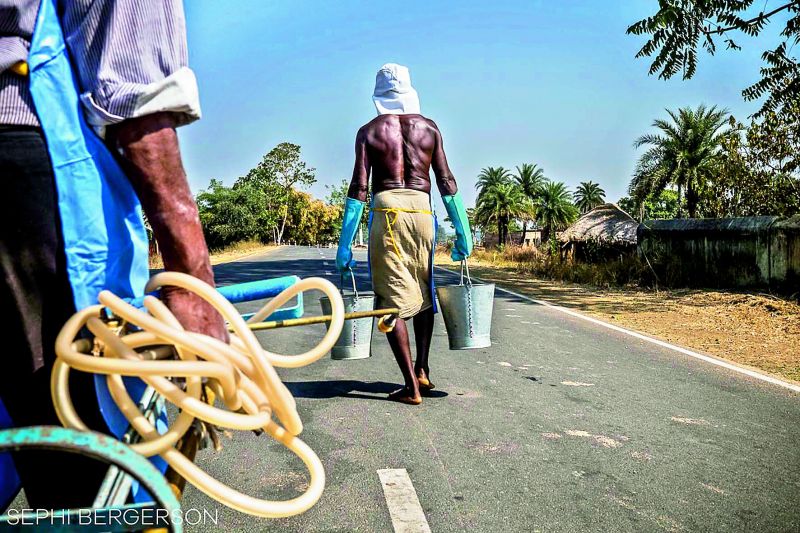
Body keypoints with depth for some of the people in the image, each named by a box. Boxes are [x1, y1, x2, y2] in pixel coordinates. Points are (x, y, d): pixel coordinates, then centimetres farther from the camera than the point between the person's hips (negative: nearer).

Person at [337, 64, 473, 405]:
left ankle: (411, 386, 1)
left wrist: (345, 244, -2)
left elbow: (358, 188, -3)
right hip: (422, 213, 2)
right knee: (424, 293, 20)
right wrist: (462, 232, 10)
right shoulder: (429, 127, 10)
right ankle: (422, 369, 18)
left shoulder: (369, 131, 5)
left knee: (393, 300, 2)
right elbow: (447, 182, 6)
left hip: (387, 213, -2)